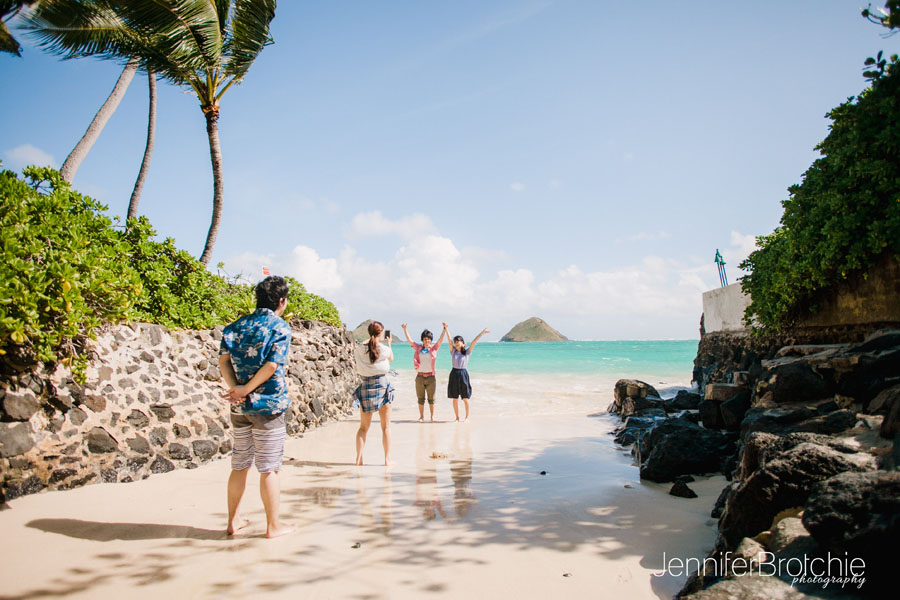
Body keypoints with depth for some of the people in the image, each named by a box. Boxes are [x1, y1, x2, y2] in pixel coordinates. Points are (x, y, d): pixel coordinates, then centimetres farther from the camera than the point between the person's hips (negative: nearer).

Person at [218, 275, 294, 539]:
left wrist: (235, 388, -10)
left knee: (239, 465, 17)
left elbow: (223, 359, 0)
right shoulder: (280, 327, -8)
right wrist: (246, 389, -13)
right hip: (268, 405, -6)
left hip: (240, 407, 6)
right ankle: (273, 525, 13)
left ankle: (233, 521, 28)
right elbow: (272, 366, -18)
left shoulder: (237, 325, 10)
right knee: (269, 468, 4)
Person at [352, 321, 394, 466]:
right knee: (386, 426, 8)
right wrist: (389, 344, 32)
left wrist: (373, 340, 29)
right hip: (382, 387, -2)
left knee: (363, 427, 12)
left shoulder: (360, 348, -4)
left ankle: (359, 458, 6)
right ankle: (387, 459, 9)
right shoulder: (384, 349, -6)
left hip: (366, 388, 2)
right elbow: (391, 358, 16)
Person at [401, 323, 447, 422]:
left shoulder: (434, 348, 4)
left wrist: (445, 329, -18)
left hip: (430, 376, -1)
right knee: (420, 398, 7)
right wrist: (404, 329, -5)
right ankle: (421, 416, 16)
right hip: (420, 376, 1)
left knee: (431, 398, 6)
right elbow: (409, 340, 3)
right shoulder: (418, 348, 7)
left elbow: (440, 340, -7)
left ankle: (432, 416, 17)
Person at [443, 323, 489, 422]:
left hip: (463, 374, -2)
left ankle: (467, 417, 16)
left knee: (465, 398, 2)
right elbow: (449, 339, -3)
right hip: (454, 374, 2)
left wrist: (482, 332, -13)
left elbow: (474, 341, -6)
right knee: (455, 398, 6)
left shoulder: (467, 352, 2)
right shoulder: (453, 351, 6)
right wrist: (446, 328, -12)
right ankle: (457, 417, 18)